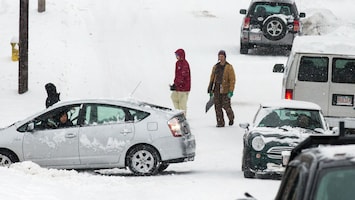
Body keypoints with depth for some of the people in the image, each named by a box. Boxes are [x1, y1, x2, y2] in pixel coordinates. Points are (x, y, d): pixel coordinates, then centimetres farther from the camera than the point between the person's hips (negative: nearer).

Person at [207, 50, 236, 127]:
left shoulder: (229, 67, -4)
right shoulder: (215, 67, 11)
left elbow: (232, 80, -8)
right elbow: (212, 78, 17)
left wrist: (231, 91, -15)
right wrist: (210, 89, 14)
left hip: (225, 90, -4)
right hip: (216, 89, 4)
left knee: (226, 106, -3)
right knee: (217, 106, 0)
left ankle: (231, 118, 25)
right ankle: (220, 123, 6)